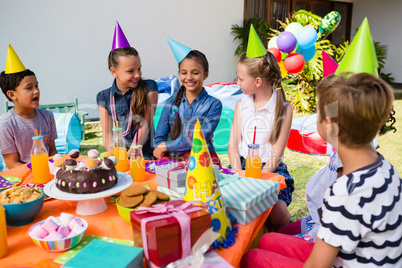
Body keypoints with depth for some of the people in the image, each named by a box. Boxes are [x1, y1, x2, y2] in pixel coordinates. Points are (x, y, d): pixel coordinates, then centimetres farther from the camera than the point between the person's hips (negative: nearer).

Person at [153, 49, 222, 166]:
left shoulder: (214, 104, 2)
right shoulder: (171, 103, 11)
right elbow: (158, 138, 7)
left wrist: (166, 146, -8)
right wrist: (186, 155, -11)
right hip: (173, 158, 1)